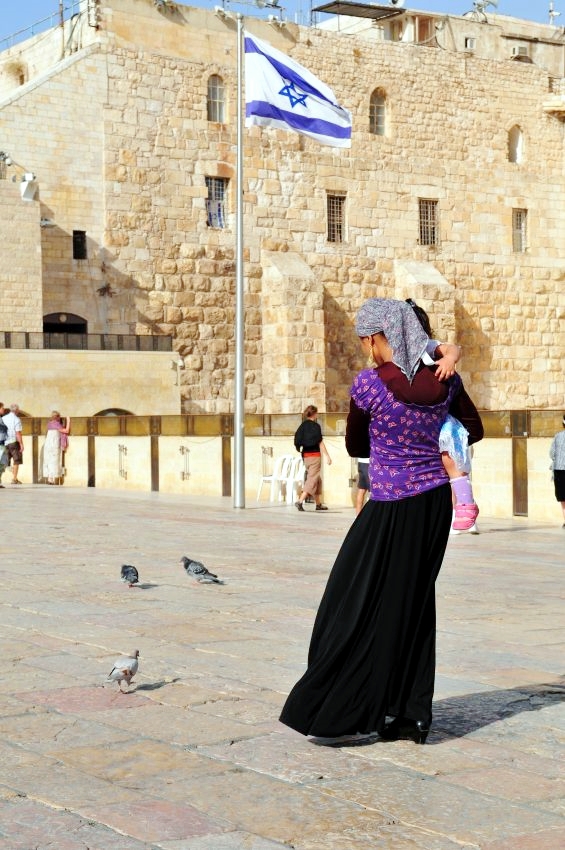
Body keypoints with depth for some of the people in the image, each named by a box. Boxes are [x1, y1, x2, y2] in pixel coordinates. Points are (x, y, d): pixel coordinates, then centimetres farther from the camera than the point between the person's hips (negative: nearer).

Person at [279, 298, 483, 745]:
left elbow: (355, 446, 1)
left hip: (392, 509, -6)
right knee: (415, 603, 14)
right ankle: (411, 714, 17)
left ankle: (341, 716, 6)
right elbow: (474, 428, 17)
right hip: (437, 500, 6)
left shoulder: (369, 383, -14)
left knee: (361, 606, 3)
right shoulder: (445, 380, 0)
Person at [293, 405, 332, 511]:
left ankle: (318, 504, 22)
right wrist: (327, 456, -8)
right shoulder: (315, 426, -11)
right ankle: (300, 501, -18)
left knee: (318, 480, 17)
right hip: (315, 455, -7)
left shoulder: (302, 426, 7)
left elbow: (297, 442, 7)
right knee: (312, 480, -6)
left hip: (306, 455, 7)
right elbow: (320, 443, -12)